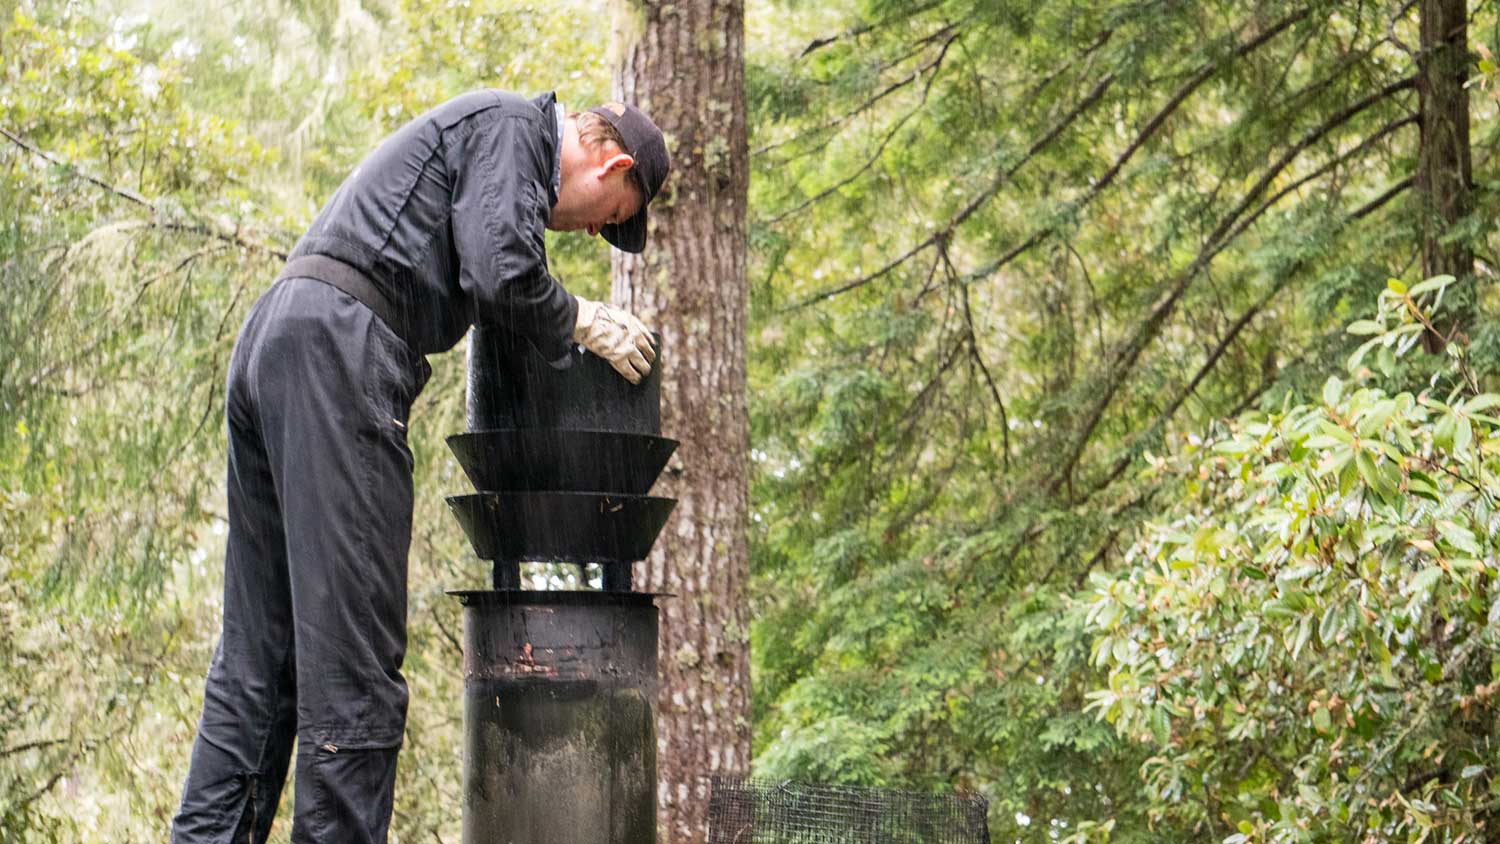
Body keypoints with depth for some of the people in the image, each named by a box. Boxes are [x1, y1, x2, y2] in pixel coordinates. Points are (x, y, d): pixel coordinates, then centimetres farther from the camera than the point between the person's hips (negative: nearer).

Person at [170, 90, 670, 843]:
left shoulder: (475, 130, 31)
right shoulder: (512, 125, 0)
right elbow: (502, 273, -12)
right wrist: (583, 323, 4)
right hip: (337, 348, -10)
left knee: (258, 650, 9)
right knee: (350, 645, -10)